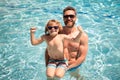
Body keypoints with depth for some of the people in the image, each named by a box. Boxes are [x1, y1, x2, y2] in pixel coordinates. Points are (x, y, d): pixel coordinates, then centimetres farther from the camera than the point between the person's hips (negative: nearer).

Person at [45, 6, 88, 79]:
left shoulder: (83, 35, -16)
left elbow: (82, 57, -17)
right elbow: (48, 50, -4)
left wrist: (68, 67, -23)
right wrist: (47, 65, -14)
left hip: (73, 65, -1)